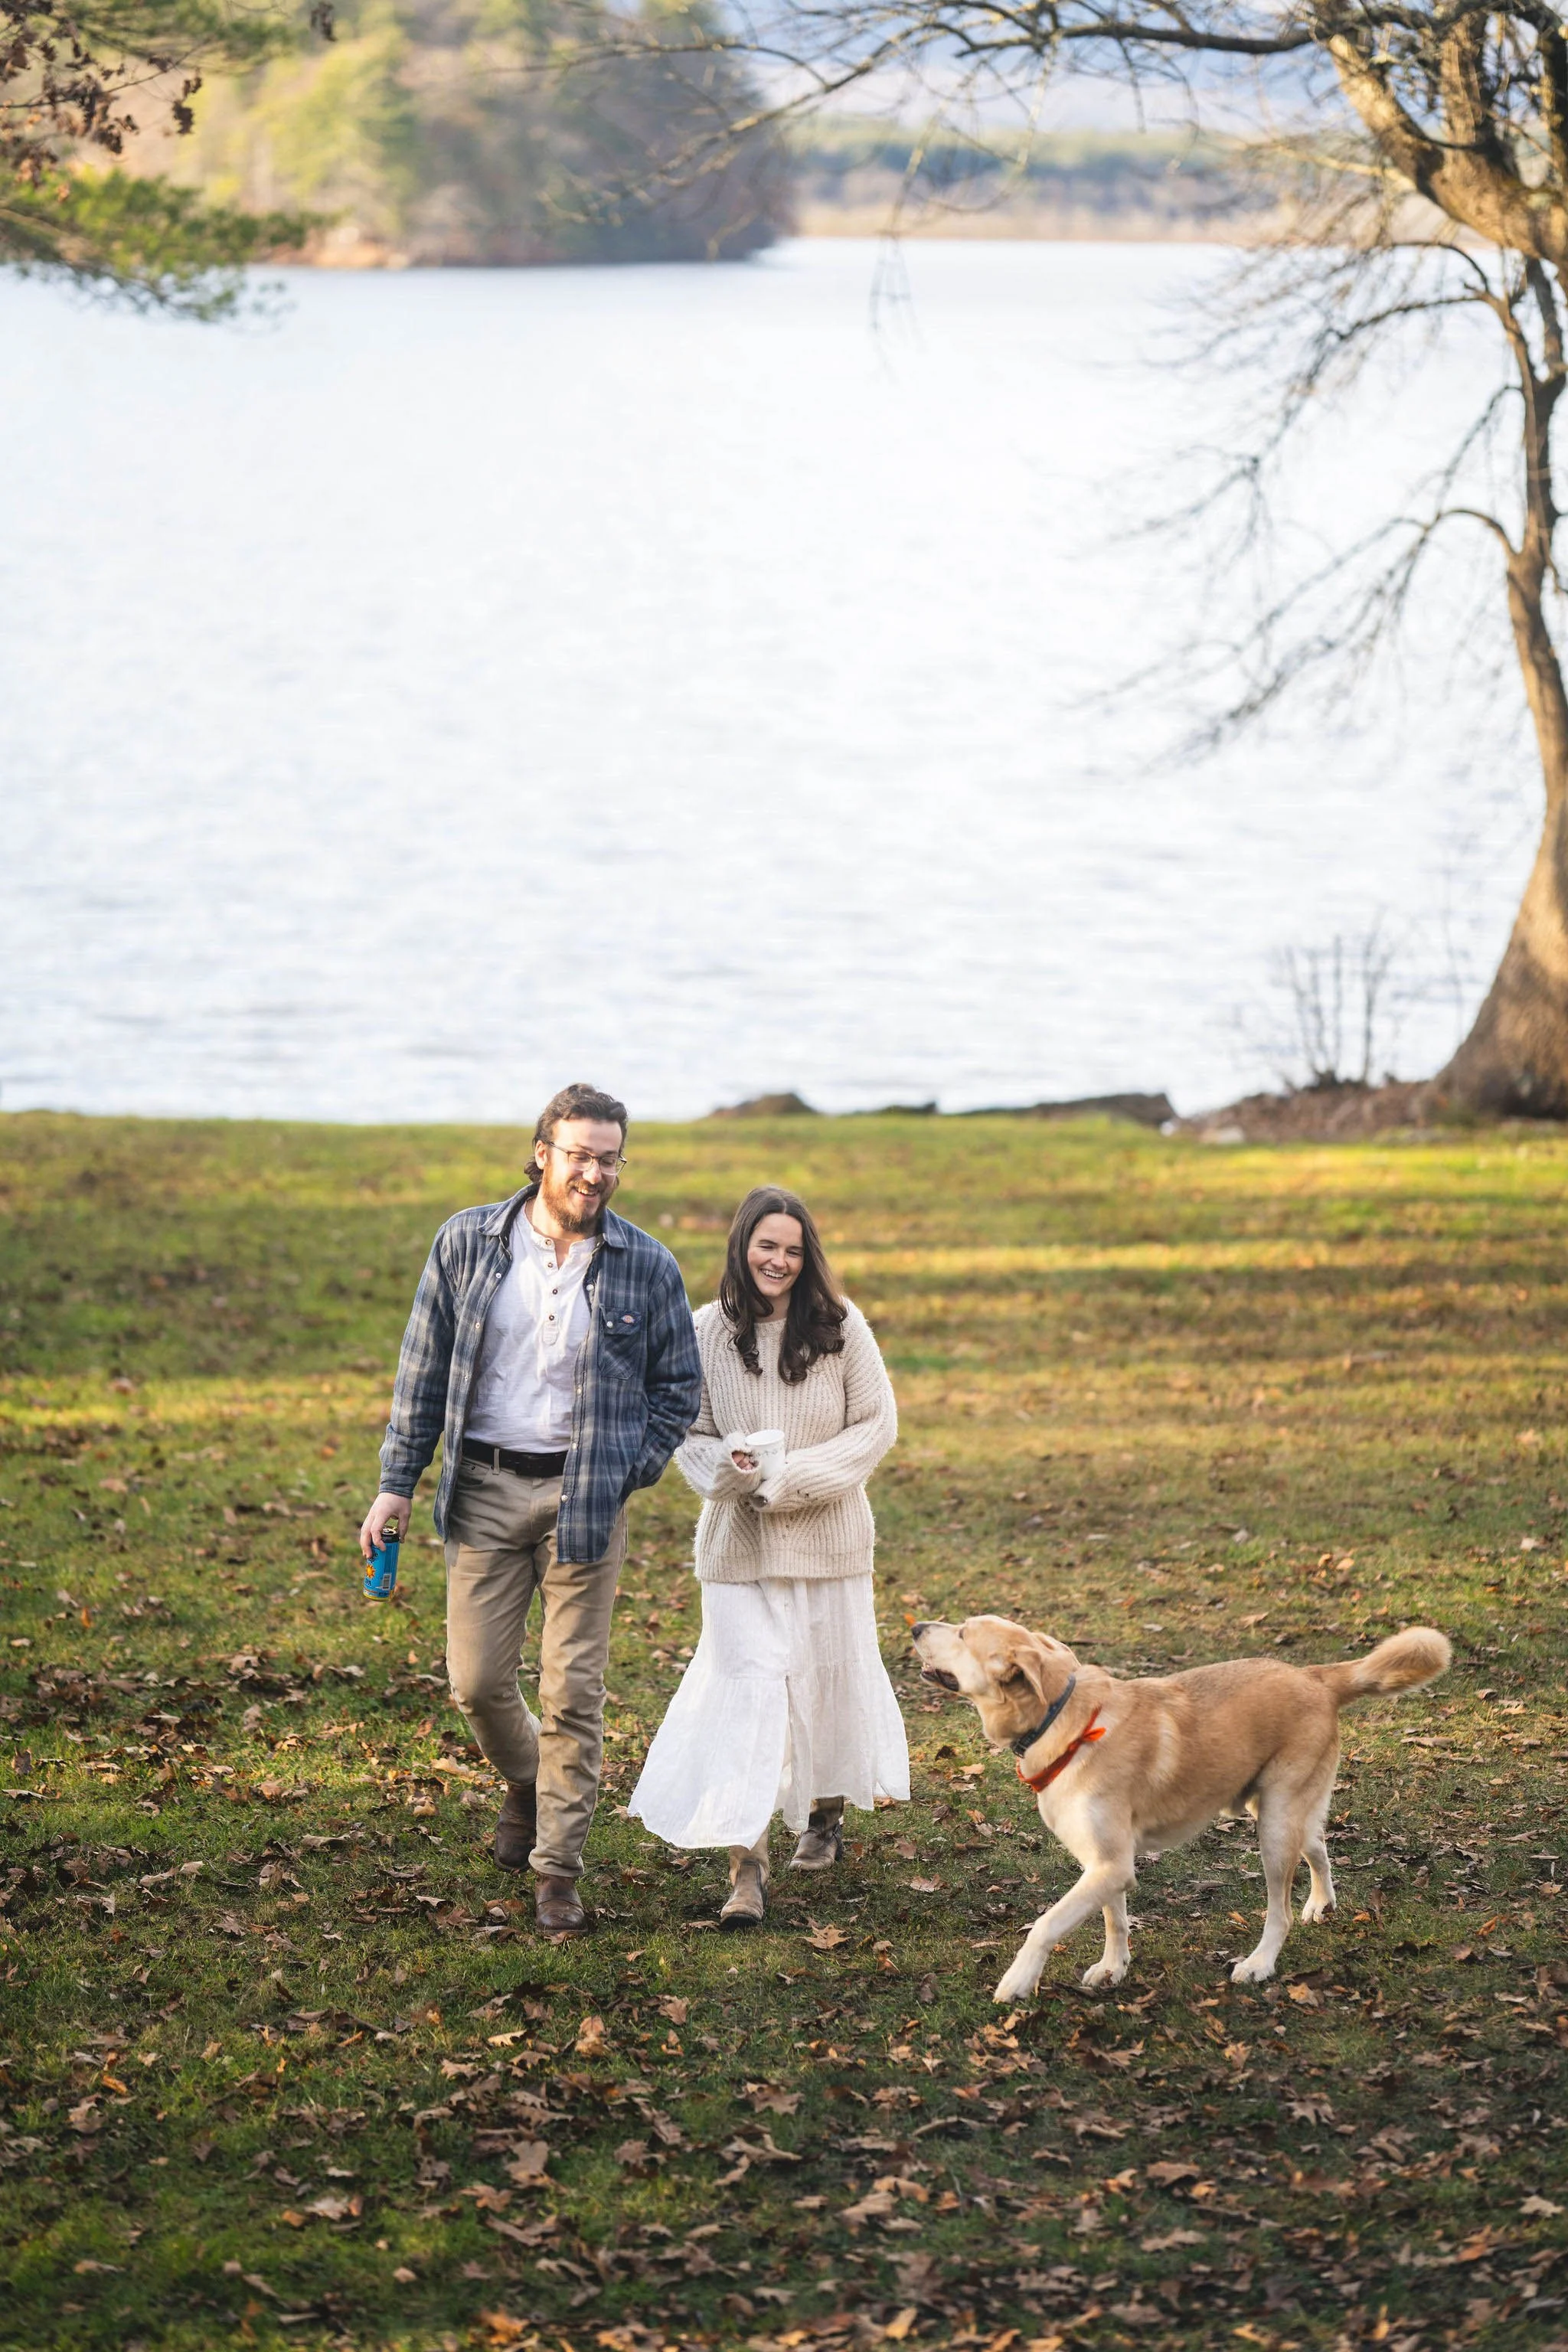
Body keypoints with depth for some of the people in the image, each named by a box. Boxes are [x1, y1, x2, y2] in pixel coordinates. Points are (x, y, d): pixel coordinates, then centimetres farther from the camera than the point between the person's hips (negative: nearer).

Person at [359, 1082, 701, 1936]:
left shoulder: (647, 1268, -1)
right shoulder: (467, 1242, 1)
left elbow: (678, 1390, 8)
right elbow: (423, 1369, 6)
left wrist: (623, 1475, -3)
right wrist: (397, 1482, 3)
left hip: (583, 1496, -1)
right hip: (484, 1489, 1)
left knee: (572, 1689, -1)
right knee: (477, 1680, 4)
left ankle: (557, 1868, 9)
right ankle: (526, 1785, 36)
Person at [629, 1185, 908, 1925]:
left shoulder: (840, 1327, -5)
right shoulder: (708, 1333, -2)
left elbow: (877, 1425, -2)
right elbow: (689, 1433, 6)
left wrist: (797, 1478, -14)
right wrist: (726, 1465, -17)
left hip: (826, 1538, 1)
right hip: (739, 1540, -1)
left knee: (829, 1677, 15)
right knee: (746, 1689, -10)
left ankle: (826, 1813, 42)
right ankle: (746, 1866, -14)